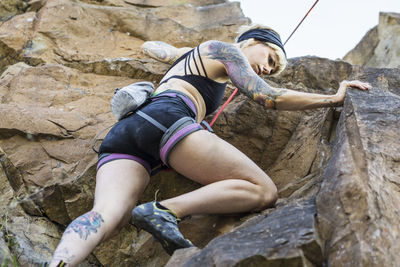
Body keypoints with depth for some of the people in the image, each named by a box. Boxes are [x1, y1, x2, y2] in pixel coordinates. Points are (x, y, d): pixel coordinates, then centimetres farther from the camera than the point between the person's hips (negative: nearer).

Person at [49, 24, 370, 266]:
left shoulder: (187, 53, 39)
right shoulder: (225, 50, 16)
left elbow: (150, 46, 58)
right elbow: (268, 97, 3)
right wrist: (334, 98, 9)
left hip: (120, 135, 8)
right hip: (166, 118, -8)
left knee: (107, 217, -18)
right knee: (264, 192, -9)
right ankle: (165, 211, -28)